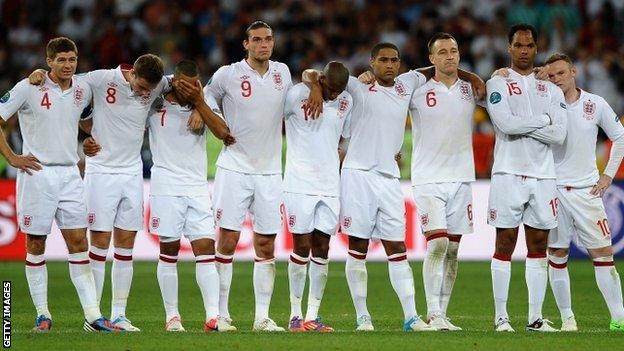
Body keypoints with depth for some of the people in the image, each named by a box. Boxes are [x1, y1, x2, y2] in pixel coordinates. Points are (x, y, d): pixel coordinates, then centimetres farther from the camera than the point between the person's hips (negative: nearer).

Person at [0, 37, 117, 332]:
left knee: (79, 244, -1)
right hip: (37, 173, -4)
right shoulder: (29, 88, -8)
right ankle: (42, 314, 10)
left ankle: (93, 316, -3)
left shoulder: (82, 89, 6)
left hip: (69, 174, 4)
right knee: (35, 244, 2)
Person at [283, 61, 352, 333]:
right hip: (300, 184, -4)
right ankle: (295, 314, 3)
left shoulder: (346, 102, 7)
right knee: (302, 246, -4)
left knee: (322, 247, 2)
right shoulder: (297, 94, -8)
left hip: (330, 185, 4)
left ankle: (313, 315, 5)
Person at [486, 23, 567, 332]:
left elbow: (558, 134, -1)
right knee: (505, 245, -3)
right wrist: (542, 120, -5)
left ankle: (535, 317, 6)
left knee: (538, 246, 4)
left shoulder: (551, 90, 13)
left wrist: (520, 126, -8)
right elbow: (506, 124, -14)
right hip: (509, 175, -4)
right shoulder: (498, 84, 2)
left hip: (543, 176, 4)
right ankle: (501, 316, 0)